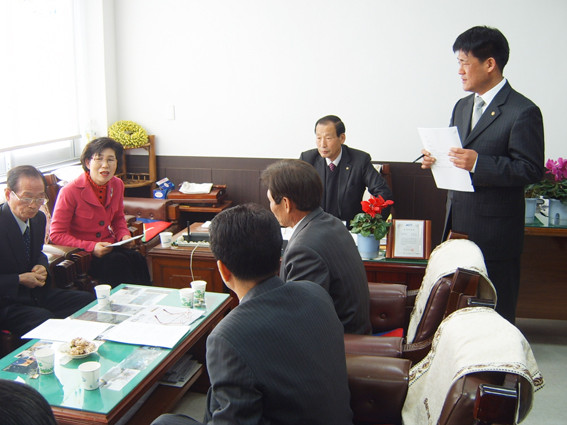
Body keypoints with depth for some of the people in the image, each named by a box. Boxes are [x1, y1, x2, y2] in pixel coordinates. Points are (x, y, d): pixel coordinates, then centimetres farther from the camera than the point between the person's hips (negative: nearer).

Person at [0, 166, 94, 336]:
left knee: (90, 301, -6)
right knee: (47, 321, -33)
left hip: (38, 293, 8)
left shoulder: (39, 218, 6)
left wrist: (42, 266, 0)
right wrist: (20, 280, -19)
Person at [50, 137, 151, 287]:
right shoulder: (70, 192, -16)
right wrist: (91, 247, -22)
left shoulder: (117, 185, 2)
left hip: (109, 246, 5)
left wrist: (124, 235, -2)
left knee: (137, 258, -25)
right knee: (119, 262, -31)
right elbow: (56, 234, -12)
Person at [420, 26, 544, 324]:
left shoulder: (522, 112, -11)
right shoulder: (462, 106, 14)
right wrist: (437, 160, 0)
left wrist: (478, 163, -25)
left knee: (495, 311, 4)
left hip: (494, 231, -7)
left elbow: (531, 170, -15)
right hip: (457, 224, 7)